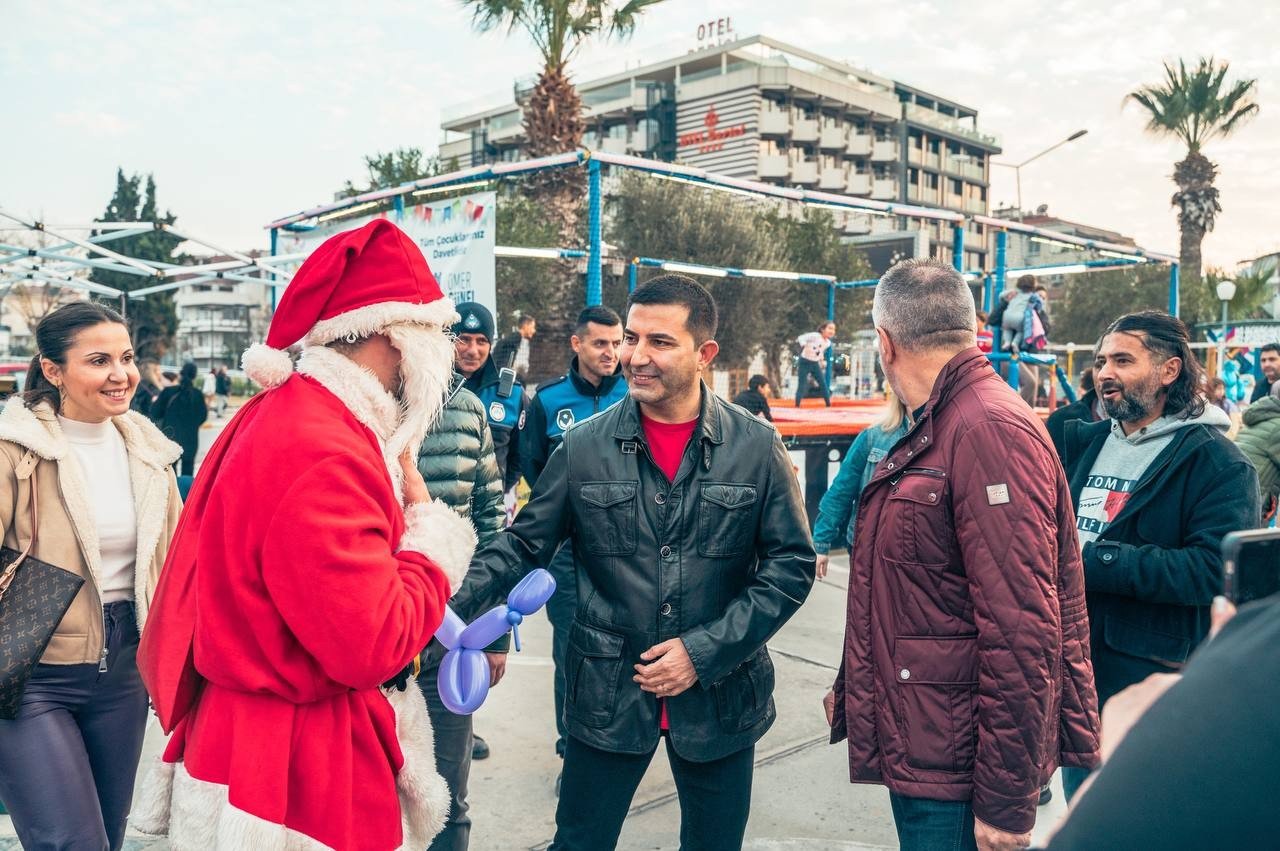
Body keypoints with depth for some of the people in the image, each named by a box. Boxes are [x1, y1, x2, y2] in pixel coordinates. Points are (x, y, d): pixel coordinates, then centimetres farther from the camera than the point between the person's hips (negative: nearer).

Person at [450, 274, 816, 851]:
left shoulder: (757, 447, -6)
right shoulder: (584, 447, -4)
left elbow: (791, 565, -4)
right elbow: (522, 546, 2)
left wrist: (705, 651, -12)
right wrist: (452, 602, -16)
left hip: (719, 694, 0)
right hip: (607, 695, 0)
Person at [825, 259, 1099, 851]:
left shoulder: (988, 429, -20)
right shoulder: (934, 430, 12)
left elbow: (1020, 629, -24)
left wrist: (1006, 803, -21)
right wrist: (854, 688, 22)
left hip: (959, 774, -9)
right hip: (919, 756, 9)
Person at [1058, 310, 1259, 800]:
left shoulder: (1217, 462, -12)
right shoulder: (1084, 443, 8)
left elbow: (1213, 571, -23)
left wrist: (1094, 561, -23)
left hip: (1152, 674, -6)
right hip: (1074, 665, 6)